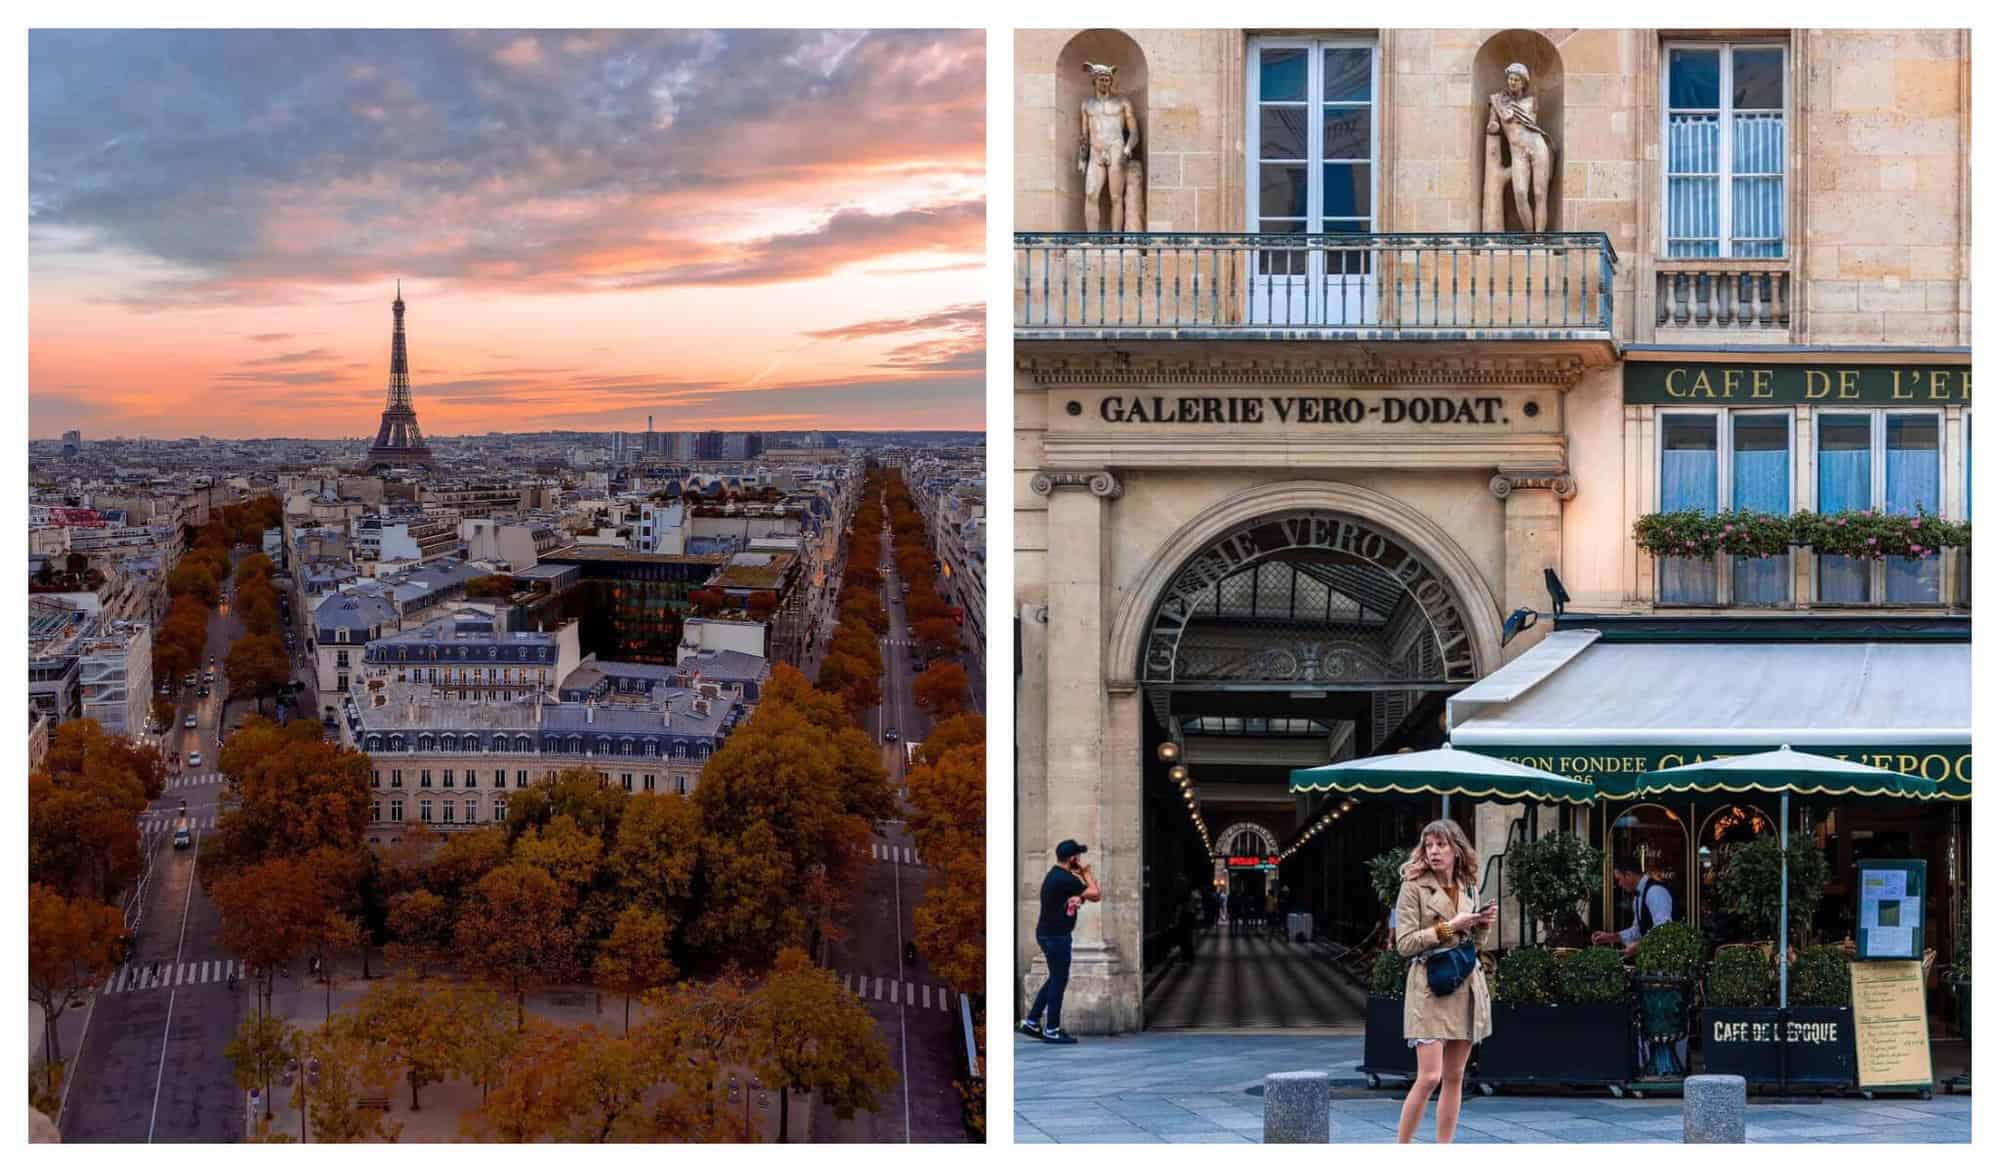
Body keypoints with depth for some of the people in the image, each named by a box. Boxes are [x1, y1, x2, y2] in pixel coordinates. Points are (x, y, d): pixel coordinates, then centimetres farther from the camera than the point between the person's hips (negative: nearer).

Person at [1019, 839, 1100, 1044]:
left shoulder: (1055, 875, 12)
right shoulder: (1065, 879, -20)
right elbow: (1095, 894, -17)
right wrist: (1086, 873, -3)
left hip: (1048, 933, 10)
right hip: (1056, 935, -10)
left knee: (1056, 979, 18)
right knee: (1059, 980, -2)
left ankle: (1031, 1022, 20)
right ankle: (1051, 1030, 3)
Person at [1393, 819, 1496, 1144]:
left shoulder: (1469, 888, 12)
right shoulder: (1414, 887, -4)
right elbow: (1404, 944, -10)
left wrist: (1483, 924, 1)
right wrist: (1449, 927, -13)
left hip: (1467, 986, 6)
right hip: (1430, 986, -6)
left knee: (1454, 1077, 6)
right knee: (1430, 1076, -13)